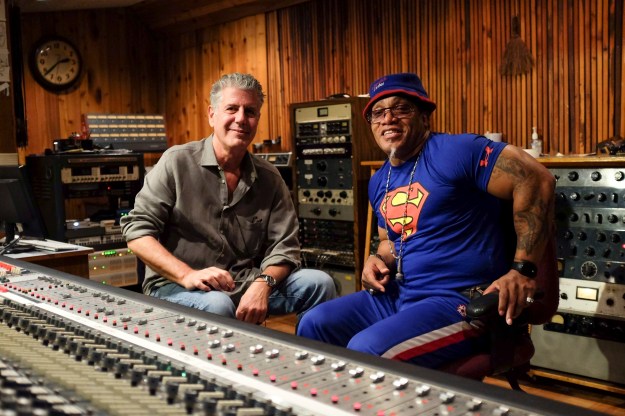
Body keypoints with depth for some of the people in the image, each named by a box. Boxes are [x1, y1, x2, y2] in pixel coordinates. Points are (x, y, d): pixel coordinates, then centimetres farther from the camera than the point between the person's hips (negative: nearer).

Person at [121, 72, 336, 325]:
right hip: (175, 287, -4)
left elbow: (284, 246, 2)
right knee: (216, 305, -37)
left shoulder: (269, 178, 6)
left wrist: (263, 283, -21)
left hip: (245, 285, 4)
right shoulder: (177, 162, -4)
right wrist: (188, 274, -20)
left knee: (318, 283, -14)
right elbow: (137, 230, -7)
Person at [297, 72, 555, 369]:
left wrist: (523, 269, -18)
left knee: (366, 351, -28)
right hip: (397, 296, 8)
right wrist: (378, 261, 5)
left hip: (460, 301, -8)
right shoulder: (378, 183, 14)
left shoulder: (453, 152, -12)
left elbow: (537, 180, -17)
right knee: (313, 325, -2)